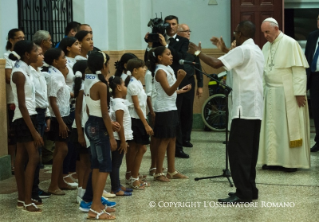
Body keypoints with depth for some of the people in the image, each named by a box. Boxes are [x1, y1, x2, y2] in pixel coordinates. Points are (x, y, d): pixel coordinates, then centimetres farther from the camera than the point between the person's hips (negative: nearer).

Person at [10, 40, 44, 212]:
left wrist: (33, 126, 13)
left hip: (27, 117, 9)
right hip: (24, 119, -9)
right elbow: (22, 105, -21)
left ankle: (22, 199, 16)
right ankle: (27, 201, -5)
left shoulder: (24, 70, 10)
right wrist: (34, 131, -22)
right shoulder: (19, 73, -18)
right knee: (33, 158, -9)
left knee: (22, 158, 11)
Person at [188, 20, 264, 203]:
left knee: (238, 151, -7)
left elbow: (216, 64, -20)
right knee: (249, 151, 13)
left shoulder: (242, 50, -12)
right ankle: (250, 189, 17)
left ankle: (243, 193, -8)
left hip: (244, 109, -10)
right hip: (255, 109, 10)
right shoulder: (257, 51, 17)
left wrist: (198, 52, -7)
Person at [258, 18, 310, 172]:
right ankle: (275, 159, 14)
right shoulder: (266, 46, 12)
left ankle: (292, 161, 7)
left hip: (288, 93, -6)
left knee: (289, 126, -1)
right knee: (272, 126, 7)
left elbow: (299, 70, -13)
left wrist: (299, 93, -17)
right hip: (270, 93, 7)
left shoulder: (290, 43, -9)